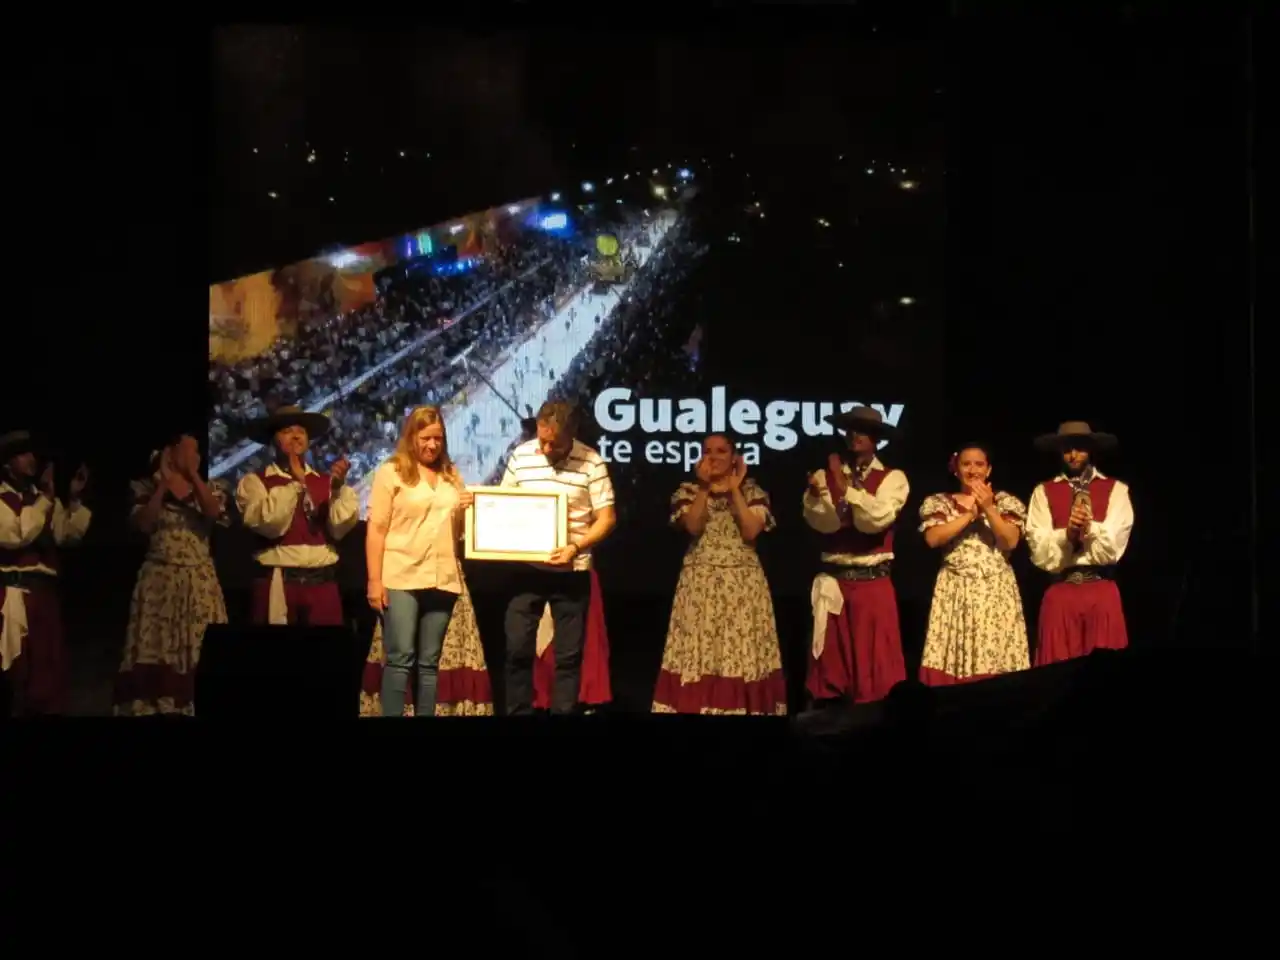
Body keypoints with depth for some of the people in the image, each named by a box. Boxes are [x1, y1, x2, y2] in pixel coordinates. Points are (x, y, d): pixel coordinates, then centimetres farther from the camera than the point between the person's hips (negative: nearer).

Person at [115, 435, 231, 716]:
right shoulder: (148, 488, 5)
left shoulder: (210, 489, 10)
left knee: (200, 653, -6)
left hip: (200, 582, 2)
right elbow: (143, 524, -11)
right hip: (159, 580, -2)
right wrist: (164, 483, -10)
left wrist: (192, 474, -13)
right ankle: (151, 710, -2)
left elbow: (213, 513, -11)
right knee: (155, 651, -6)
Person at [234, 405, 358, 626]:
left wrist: (338, 487, -16)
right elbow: (270, 524, -12)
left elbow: (339, 529, -2)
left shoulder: (325, 481, 11)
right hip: (277, 585, -3)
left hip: (322, 584, 3)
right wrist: (295, 482, -15)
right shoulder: (254, 481, 3)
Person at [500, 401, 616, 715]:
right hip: (526, 568, 2)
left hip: (572, 571, -2)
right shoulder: (521, 455, 0)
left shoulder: (591, 462, -8)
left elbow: (606, 518, -8)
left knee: (568, 654, 4)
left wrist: (576, 547, -22)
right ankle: (518, 713, 14)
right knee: (517, 649, 3)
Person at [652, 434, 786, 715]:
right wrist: (705, 487, -14)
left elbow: (751, 531, -9)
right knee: (699, 650, -5)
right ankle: (698, 707, -1)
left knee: (742, 651, -3)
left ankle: (743, 706, 1)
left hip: (743, 583, 0)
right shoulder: (688, 490, 7)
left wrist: (734, 491, -8)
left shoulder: (752, 491, 7)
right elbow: (693, 526, -11)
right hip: (700, 583, 0)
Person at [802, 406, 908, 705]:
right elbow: (821, 521, -9)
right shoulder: (825, 475, 8)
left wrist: (845, 486, -17)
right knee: (832, 666, 3)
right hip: (834, 584, 2)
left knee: (875, 666, -2)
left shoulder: (893, 478, 2)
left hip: (874, 584, -2)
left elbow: (878, 518, -15)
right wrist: (818, 495, -29)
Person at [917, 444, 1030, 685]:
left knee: (998, 662, -6)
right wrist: (970, 514, -10)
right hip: (955, 591, 0)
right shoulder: (939, 502, 8)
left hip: (997, 591, 0)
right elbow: (932, 538, -9)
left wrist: (988, 508, -14)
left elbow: (1011, 541, -5)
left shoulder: (1006, 502, 8)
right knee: (951, 666, -7)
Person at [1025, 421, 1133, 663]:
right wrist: (1066, 534, -18)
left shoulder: (1115, 489, 9)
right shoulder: (1044, 492, 11)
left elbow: (1114, 543, -3)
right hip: (1060, 591, 0)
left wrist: (1091, 527, -19)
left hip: (1102, 590, 0)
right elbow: (1039, 546, 0)